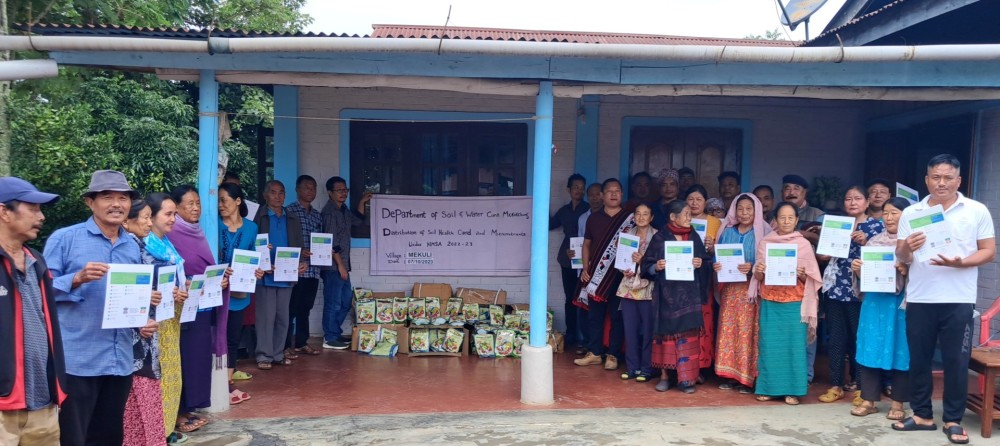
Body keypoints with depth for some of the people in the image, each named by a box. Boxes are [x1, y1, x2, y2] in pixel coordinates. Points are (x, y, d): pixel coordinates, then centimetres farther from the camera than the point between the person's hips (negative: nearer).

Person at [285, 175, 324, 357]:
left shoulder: (317, 215, 17)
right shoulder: (289, 211, -4)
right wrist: (298, 251, -20)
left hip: (313, 269, 6)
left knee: (305, 308, 13)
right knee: (291, 308, -1)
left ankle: (301, 343, 21)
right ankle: (286, 346, 5)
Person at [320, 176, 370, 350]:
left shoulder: (344, 209, 12)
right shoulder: (329, 212, -15)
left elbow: (358, 220, 30)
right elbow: (331, 242, -18)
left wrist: (362, 202, 18)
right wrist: (340, 265, -18)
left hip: (342, 264, 9)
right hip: (333, 266, -9)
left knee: (346, 302, 16)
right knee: (333, 303, -2)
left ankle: (335, 333, 27)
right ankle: (329, 339, 7)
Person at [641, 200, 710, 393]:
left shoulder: (694, 237, 8)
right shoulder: (659, 238, -1)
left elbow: (706, 261, 12)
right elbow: (647, 265, -1)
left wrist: (701, 264, -9)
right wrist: (656, 267, -21)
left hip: (689, 294, 2)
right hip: (667, 293, -2)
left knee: (688, 334, -1)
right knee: (666, 332, 3)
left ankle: (686, 378, 5)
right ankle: (664, 375, 14)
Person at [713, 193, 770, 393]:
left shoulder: (763, 233, -1)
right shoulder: (727, 232, 11)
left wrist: (752, 268, -21)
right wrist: (715, 266, -6)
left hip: (751, 290, -4)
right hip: (729, 289, 4)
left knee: (747, 331, -5)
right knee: (728, 330, 3)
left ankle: (747, 377, 3)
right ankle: (730, 375, 10)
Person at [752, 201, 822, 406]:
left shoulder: (804, 244, 2)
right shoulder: (765, 243, 6)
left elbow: (810, 279, 3)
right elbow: (758, 278, 8)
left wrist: (802, 274, -18)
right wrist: (758, 271, -14)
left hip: (794, 302, -1)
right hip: (770, 301, 1)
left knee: (795, 344, -2)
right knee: (769, 344, 1)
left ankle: (792, 390, 8)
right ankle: (767, 387, 11)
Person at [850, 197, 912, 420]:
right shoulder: (874, 241, 12)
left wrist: (906, 270, -24)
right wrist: (857, 269, -4)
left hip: (900, 302, -4)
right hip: (874, 300, 4)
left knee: (900, 349, 2)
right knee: (871, 348, 4)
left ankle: (898, 402, 15)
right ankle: (869, 399, 13)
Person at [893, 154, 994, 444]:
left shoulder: (977, 211, 2)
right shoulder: (911, 213, 7)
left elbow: (989, 252, -1)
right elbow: (901, 257, 5)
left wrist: (959, 262, -18)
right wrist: (907, 249, -18)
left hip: (958, 300, -2)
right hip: (919, 299, 2)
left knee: (956, 361, 3)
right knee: (918, 359, 8)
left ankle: (953, 420, 15)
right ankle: (922, 415, 20)